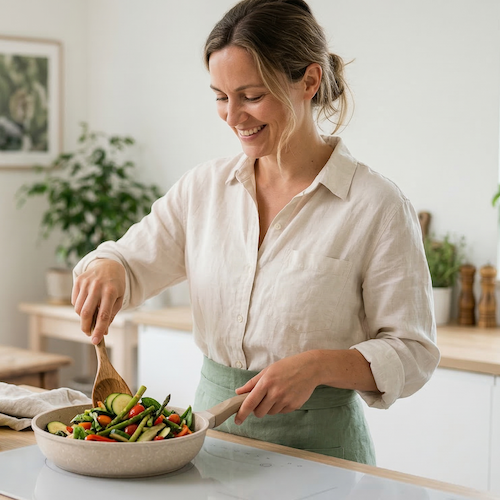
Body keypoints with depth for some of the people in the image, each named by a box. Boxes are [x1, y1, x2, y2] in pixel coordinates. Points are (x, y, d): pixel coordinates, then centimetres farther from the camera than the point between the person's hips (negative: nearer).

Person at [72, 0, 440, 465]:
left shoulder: (377, 205, -9)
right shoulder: (205, 184, 5)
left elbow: (413, 352, -7)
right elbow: (132, 262, 11)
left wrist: (317, 365, -23)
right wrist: (106, 268, -12)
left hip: (317, 442, -4)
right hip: (211, 431, 4)